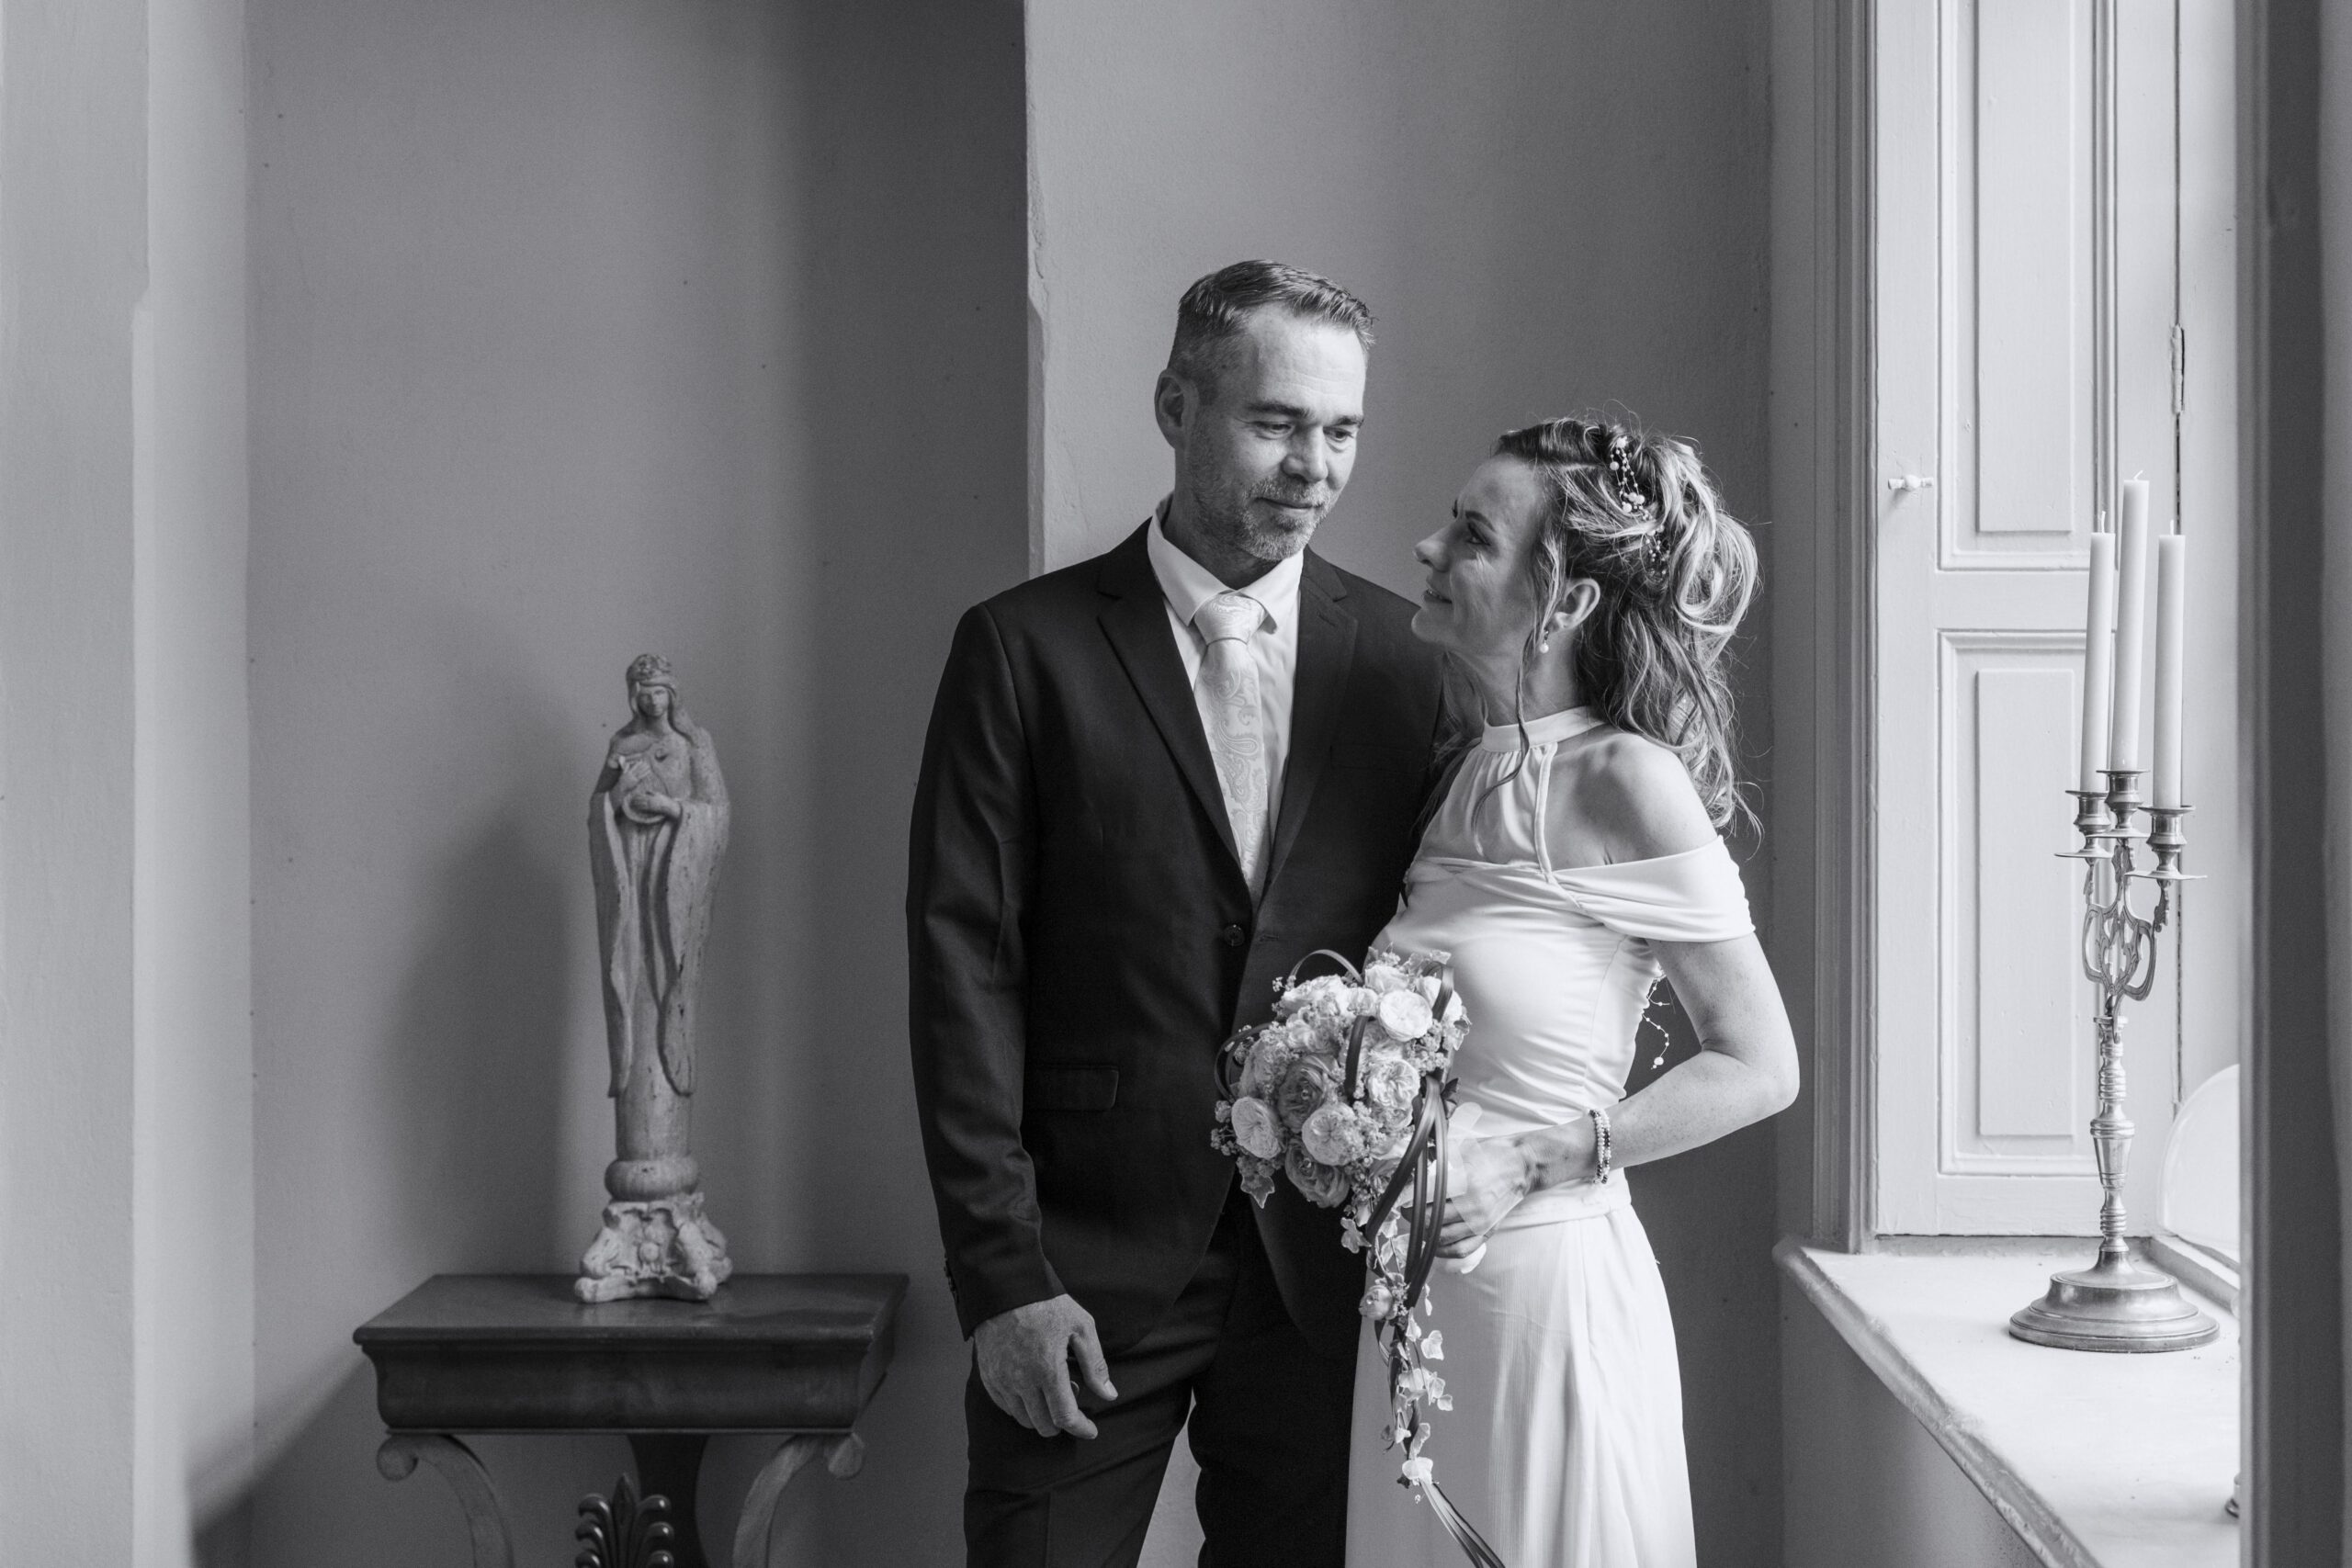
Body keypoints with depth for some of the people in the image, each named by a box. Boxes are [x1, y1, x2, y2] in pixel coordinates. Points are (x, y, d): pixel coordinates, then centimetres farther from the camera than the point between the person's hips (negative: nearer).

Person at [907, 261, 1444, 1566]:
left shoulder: (1399, 655, 5)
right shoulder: (1024, 649, -3)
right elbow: (963, 963, -6)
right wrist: (1001, 1276, -11)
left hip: (1321, 1265, 2)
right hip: (1090, 1264, -2)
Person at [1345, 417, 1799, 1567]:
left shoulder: (1627, 784, -13)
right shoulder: (1458, 774, 7)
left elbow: (1760, 1064, -11)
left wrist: (1534, 1163, -17)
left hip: (1546, 1292, -6)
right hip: (1412, 1301, 6)